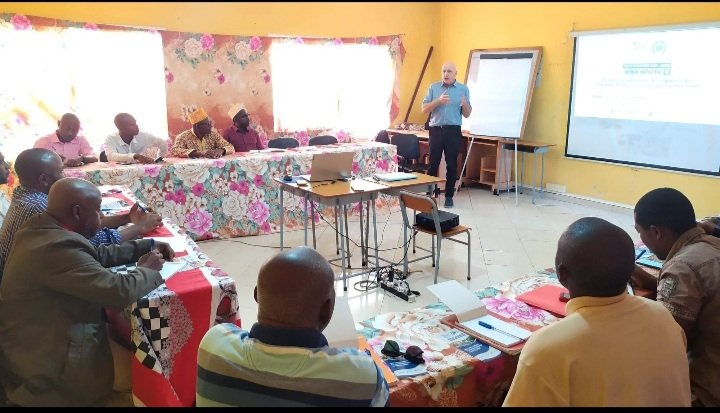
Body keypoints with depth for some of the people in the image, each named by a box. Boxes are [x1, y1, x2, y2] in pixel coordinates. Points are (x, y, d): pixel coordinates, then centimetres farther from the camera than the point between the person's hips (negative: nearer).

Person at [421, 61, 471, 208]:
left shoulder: (463, 89, 6)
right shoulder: (433, 87, 6)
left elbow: (467, 114, 6)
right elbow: (424, 109, 0)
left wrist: (465, 104, -15)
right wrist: (438, 101, -15)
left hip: (453, 131, 0)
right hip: (436, 129, 0)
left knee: (452, 164, 3)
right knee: (433, 163, 4)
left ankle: (449, 196, 11)